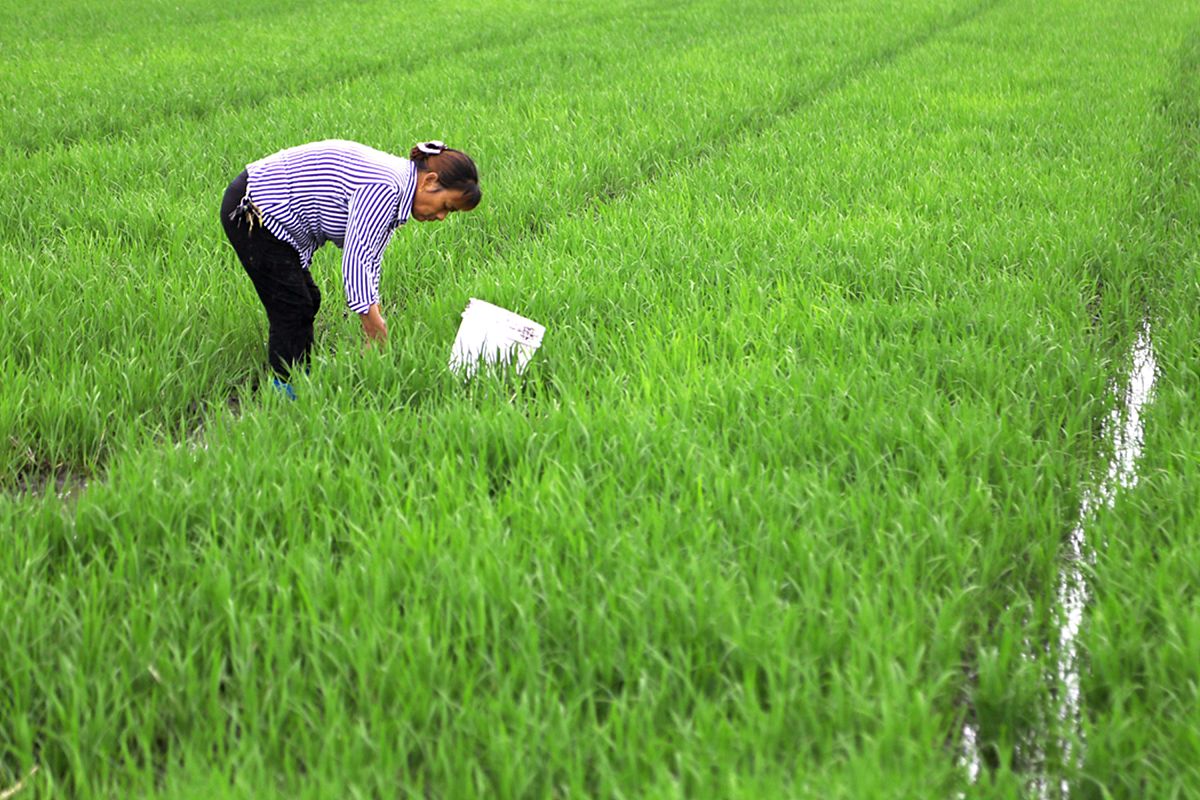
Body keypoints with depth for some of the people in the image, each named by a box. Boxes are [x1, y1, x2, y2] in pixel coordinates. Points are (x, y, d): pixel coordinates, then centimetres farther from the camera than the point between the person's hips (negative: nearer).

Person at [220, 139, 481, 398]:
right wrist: (377, 332, -25)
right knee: (292, 308, -7)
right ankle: (285, 389, 3)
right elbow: (355, 259, -28)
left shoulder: (395, 187, 6)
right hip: (249, 212, -11)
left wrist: (374, 338, 5)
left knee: (308, 301, 15)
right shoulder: (383, 188, -26)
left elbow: (368, 263, 8)